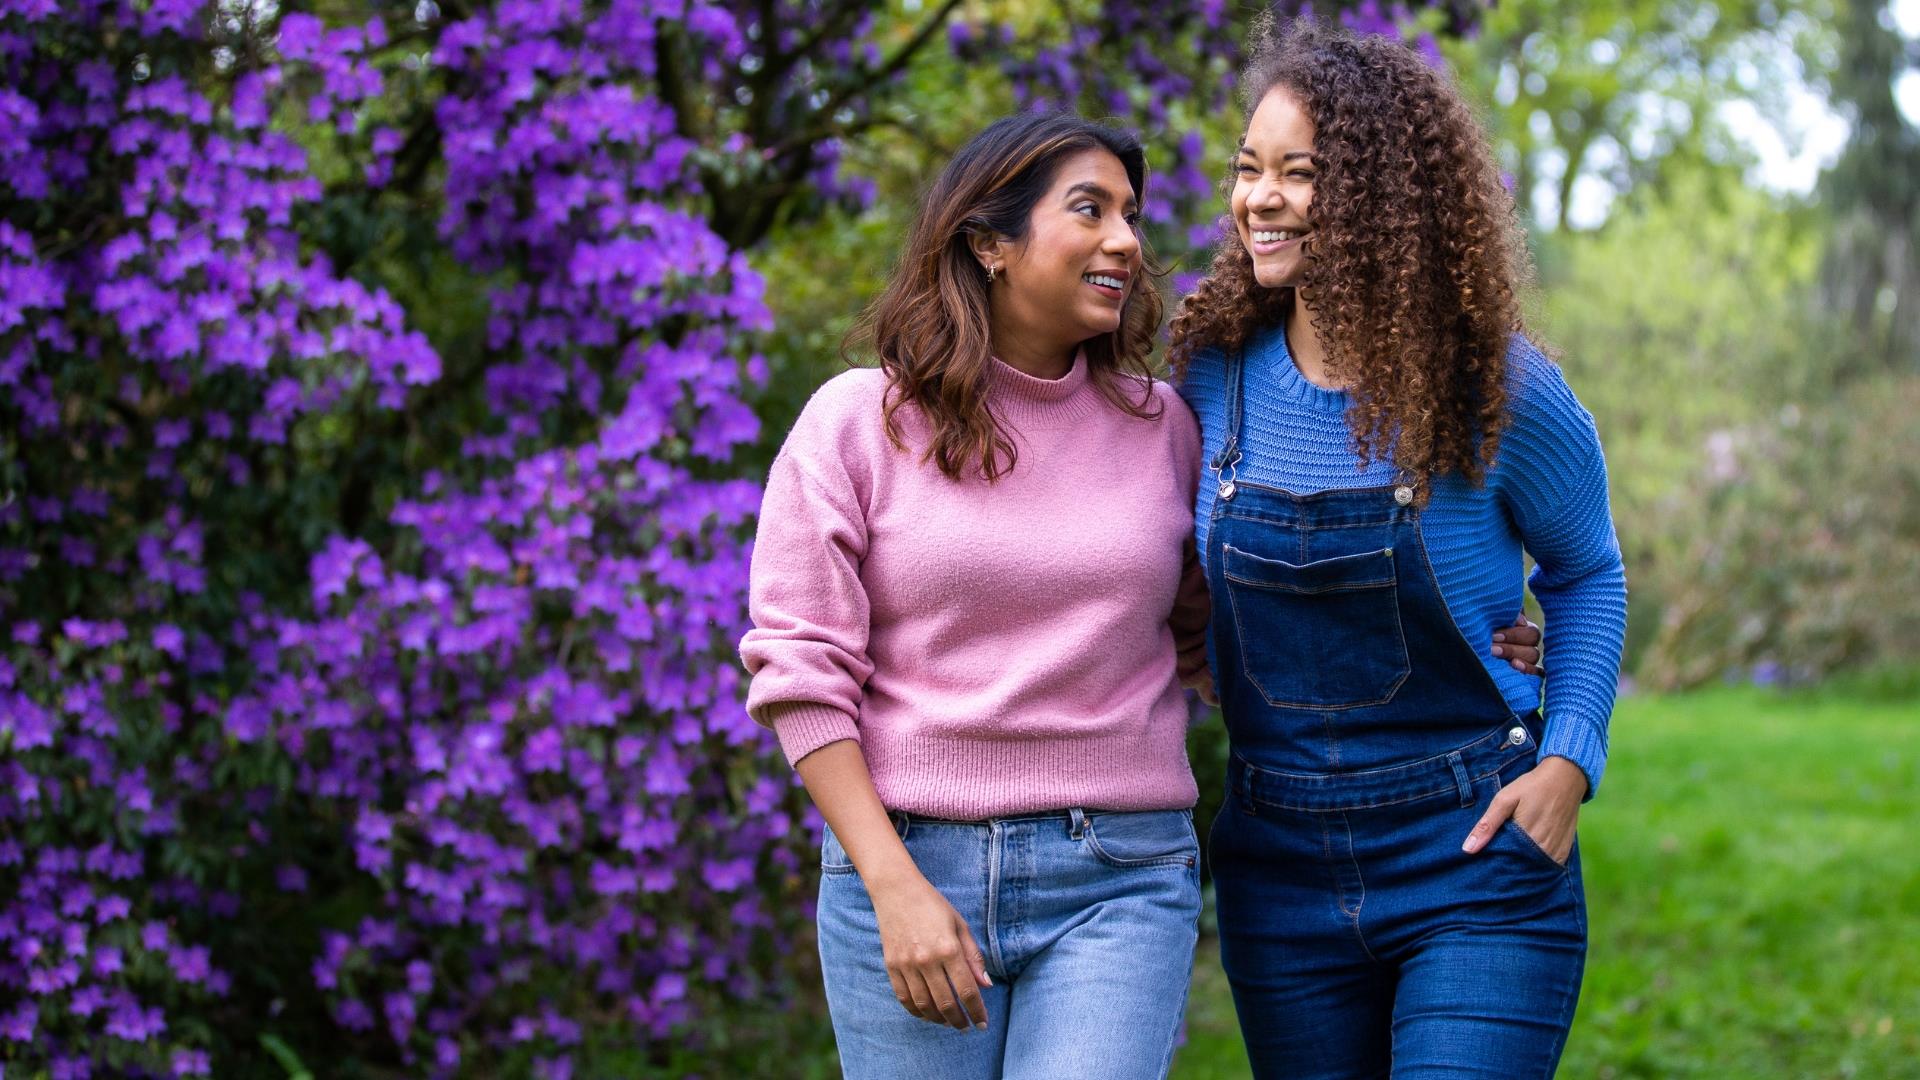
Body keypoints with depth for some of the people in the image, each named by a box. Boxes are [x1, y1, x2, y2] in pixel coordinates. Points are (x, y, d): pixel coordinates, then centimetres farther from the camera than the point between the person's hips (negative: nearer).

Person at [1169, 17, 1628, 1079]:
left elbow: (1585, 572, 7)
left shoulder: (1495, 391, -9)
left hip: (1476, 860, -4)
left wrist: (1570, 759, -5)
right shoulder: (1214, 374, -1)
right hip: (1278, 864, 4)